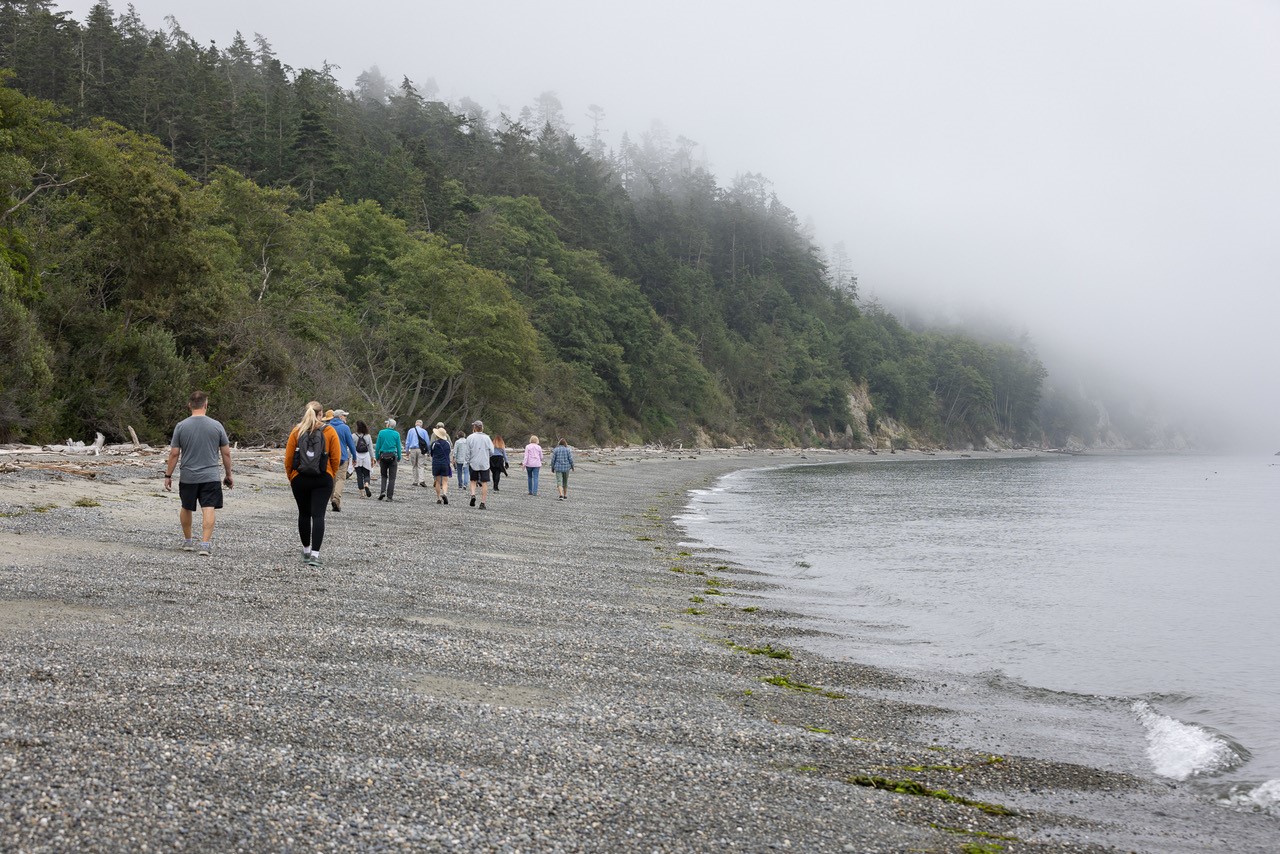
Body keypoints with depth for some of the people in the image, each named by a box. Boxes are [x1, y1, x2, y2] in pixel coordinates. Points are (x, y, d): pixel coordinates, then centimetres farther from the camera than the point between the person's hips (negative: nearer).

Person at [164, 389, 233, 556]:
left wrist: (168, 475, 7)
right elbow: (226, 453, 2)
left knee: (186, 508, 18)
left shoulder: (181, 426, -2)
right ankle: (205, 544, -16)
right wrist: (228, 475, 13)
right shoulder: (216, 426, -2)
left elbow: (174, 454, -2)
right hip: (210, 477, -1)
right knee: (209, 509, -5)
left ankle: (188, 541, 28)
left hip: (187, 477, 2)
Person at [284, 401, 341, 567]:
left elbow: (288, 458, 0)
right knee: (318, 515, -4)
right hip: (323, 480, -1)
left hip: (299, 479, 2)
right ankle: (315, 554, -14)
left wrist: (290, 477, 12)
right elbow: (336, 458, -2)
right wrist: (332, 475, 12)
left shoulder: (296, 431, 1)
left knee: (304, 514, 15)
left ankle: (306, 550, 27)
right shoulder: (329, 431, -2)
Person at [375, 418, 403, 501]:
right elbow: (399, 447, 0)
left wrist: (377, 458, 8)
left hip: (383, 456, 1)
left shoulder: (381, 432, -1)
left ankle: (383, 491, -3)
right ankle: (389, 496, 1)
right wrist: (399, 459, 10)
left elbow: (377, 446, 0)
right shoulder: (396, 434, -1)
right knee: (392, 477, 4)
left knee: (384, 476, 16)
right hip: (392, 456, -1)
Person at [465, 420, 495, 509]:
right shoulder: (486, 437, -2)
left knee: (473, 481, 17)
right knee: (484, 483, 2)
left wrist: (468, 462, 10)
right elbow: (491, 452, 0)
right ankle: (483, 502, -1)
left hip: (473, 463, 0)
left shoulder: (470, 438, -4)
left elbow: (467, 452, -2)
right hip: (484, 464, 0)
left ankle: (473, 495, -7)